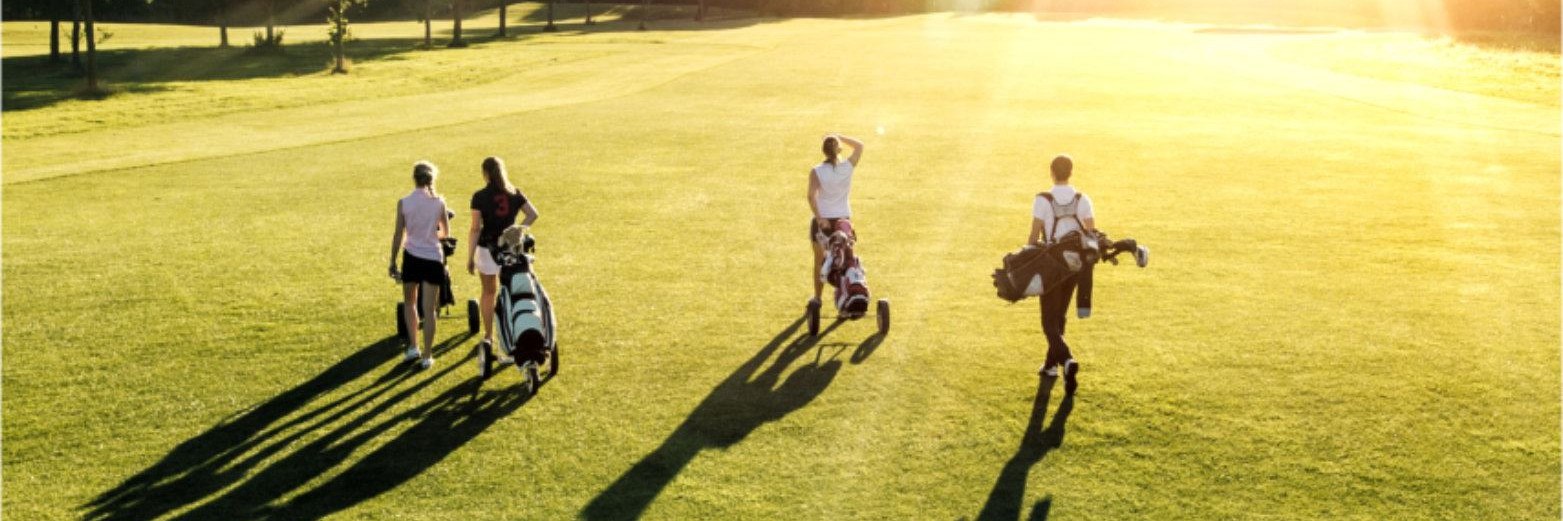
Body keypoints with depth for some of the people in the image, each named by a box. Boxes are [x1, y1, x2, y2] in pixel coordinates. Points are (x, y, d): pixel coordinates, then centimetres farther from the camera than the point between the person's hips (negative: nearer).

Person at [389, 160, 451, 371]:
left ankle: (413, 347, 19)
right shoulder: (439, 202, -5)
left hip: (411, 257, 0)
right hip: (433, 258, 0)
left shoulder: (404, 203, -7)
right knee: (429, 309, 4)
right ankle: (427, 356, 6)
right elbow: (446, 232, 8)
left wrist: (392, 262, 5)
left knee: (410, 303, 22)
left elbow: (398, 235, -5)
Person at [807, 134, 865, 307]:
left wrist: (819, 218, -20)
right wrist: (839, 137, 9)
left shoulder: (816, 171, -11)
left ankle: (817, 298, 22)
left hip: (822, 220, -1)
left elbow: (811, 196, -22)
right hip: (843, 219, 1)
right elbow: (859, 145, 12)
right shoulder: (848, 167, -5)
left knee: (820, 260, 13)